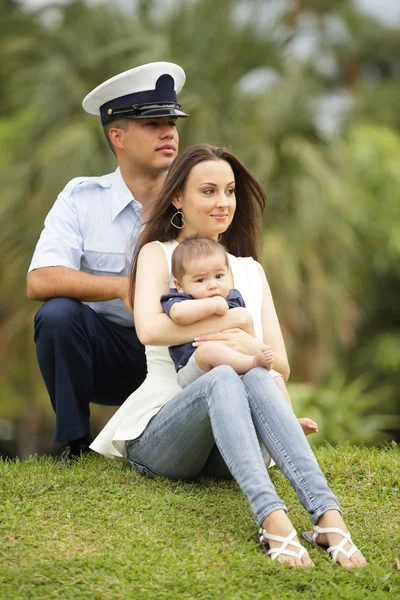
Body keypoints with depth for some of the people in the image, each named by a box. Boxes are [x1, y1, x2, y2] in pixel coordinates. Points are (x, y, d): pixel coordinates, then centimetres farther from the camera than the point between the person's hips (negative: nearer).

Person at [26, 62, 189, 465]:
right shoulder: (82, 199, -5)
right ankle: (75, 443, -10)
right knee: (56, 313, -29)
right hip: (106, 353, -1)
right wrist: (123, 286, -30)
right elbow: (39, 282, -18)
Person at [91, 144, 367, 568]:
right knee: (221, 378, -36)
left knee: (255, 378, -33)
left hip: (228, 442, 3)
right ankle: (272, 519, -58)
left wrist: (252, 348, -12)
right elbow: (149, 330, -13)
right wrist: (233, 320, -10)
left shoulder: (250, 271, 20)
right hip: (157, 437, -3)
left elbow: (281, 365, 11)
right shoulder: (157, 254, 8)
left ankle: (327, 515, -53)